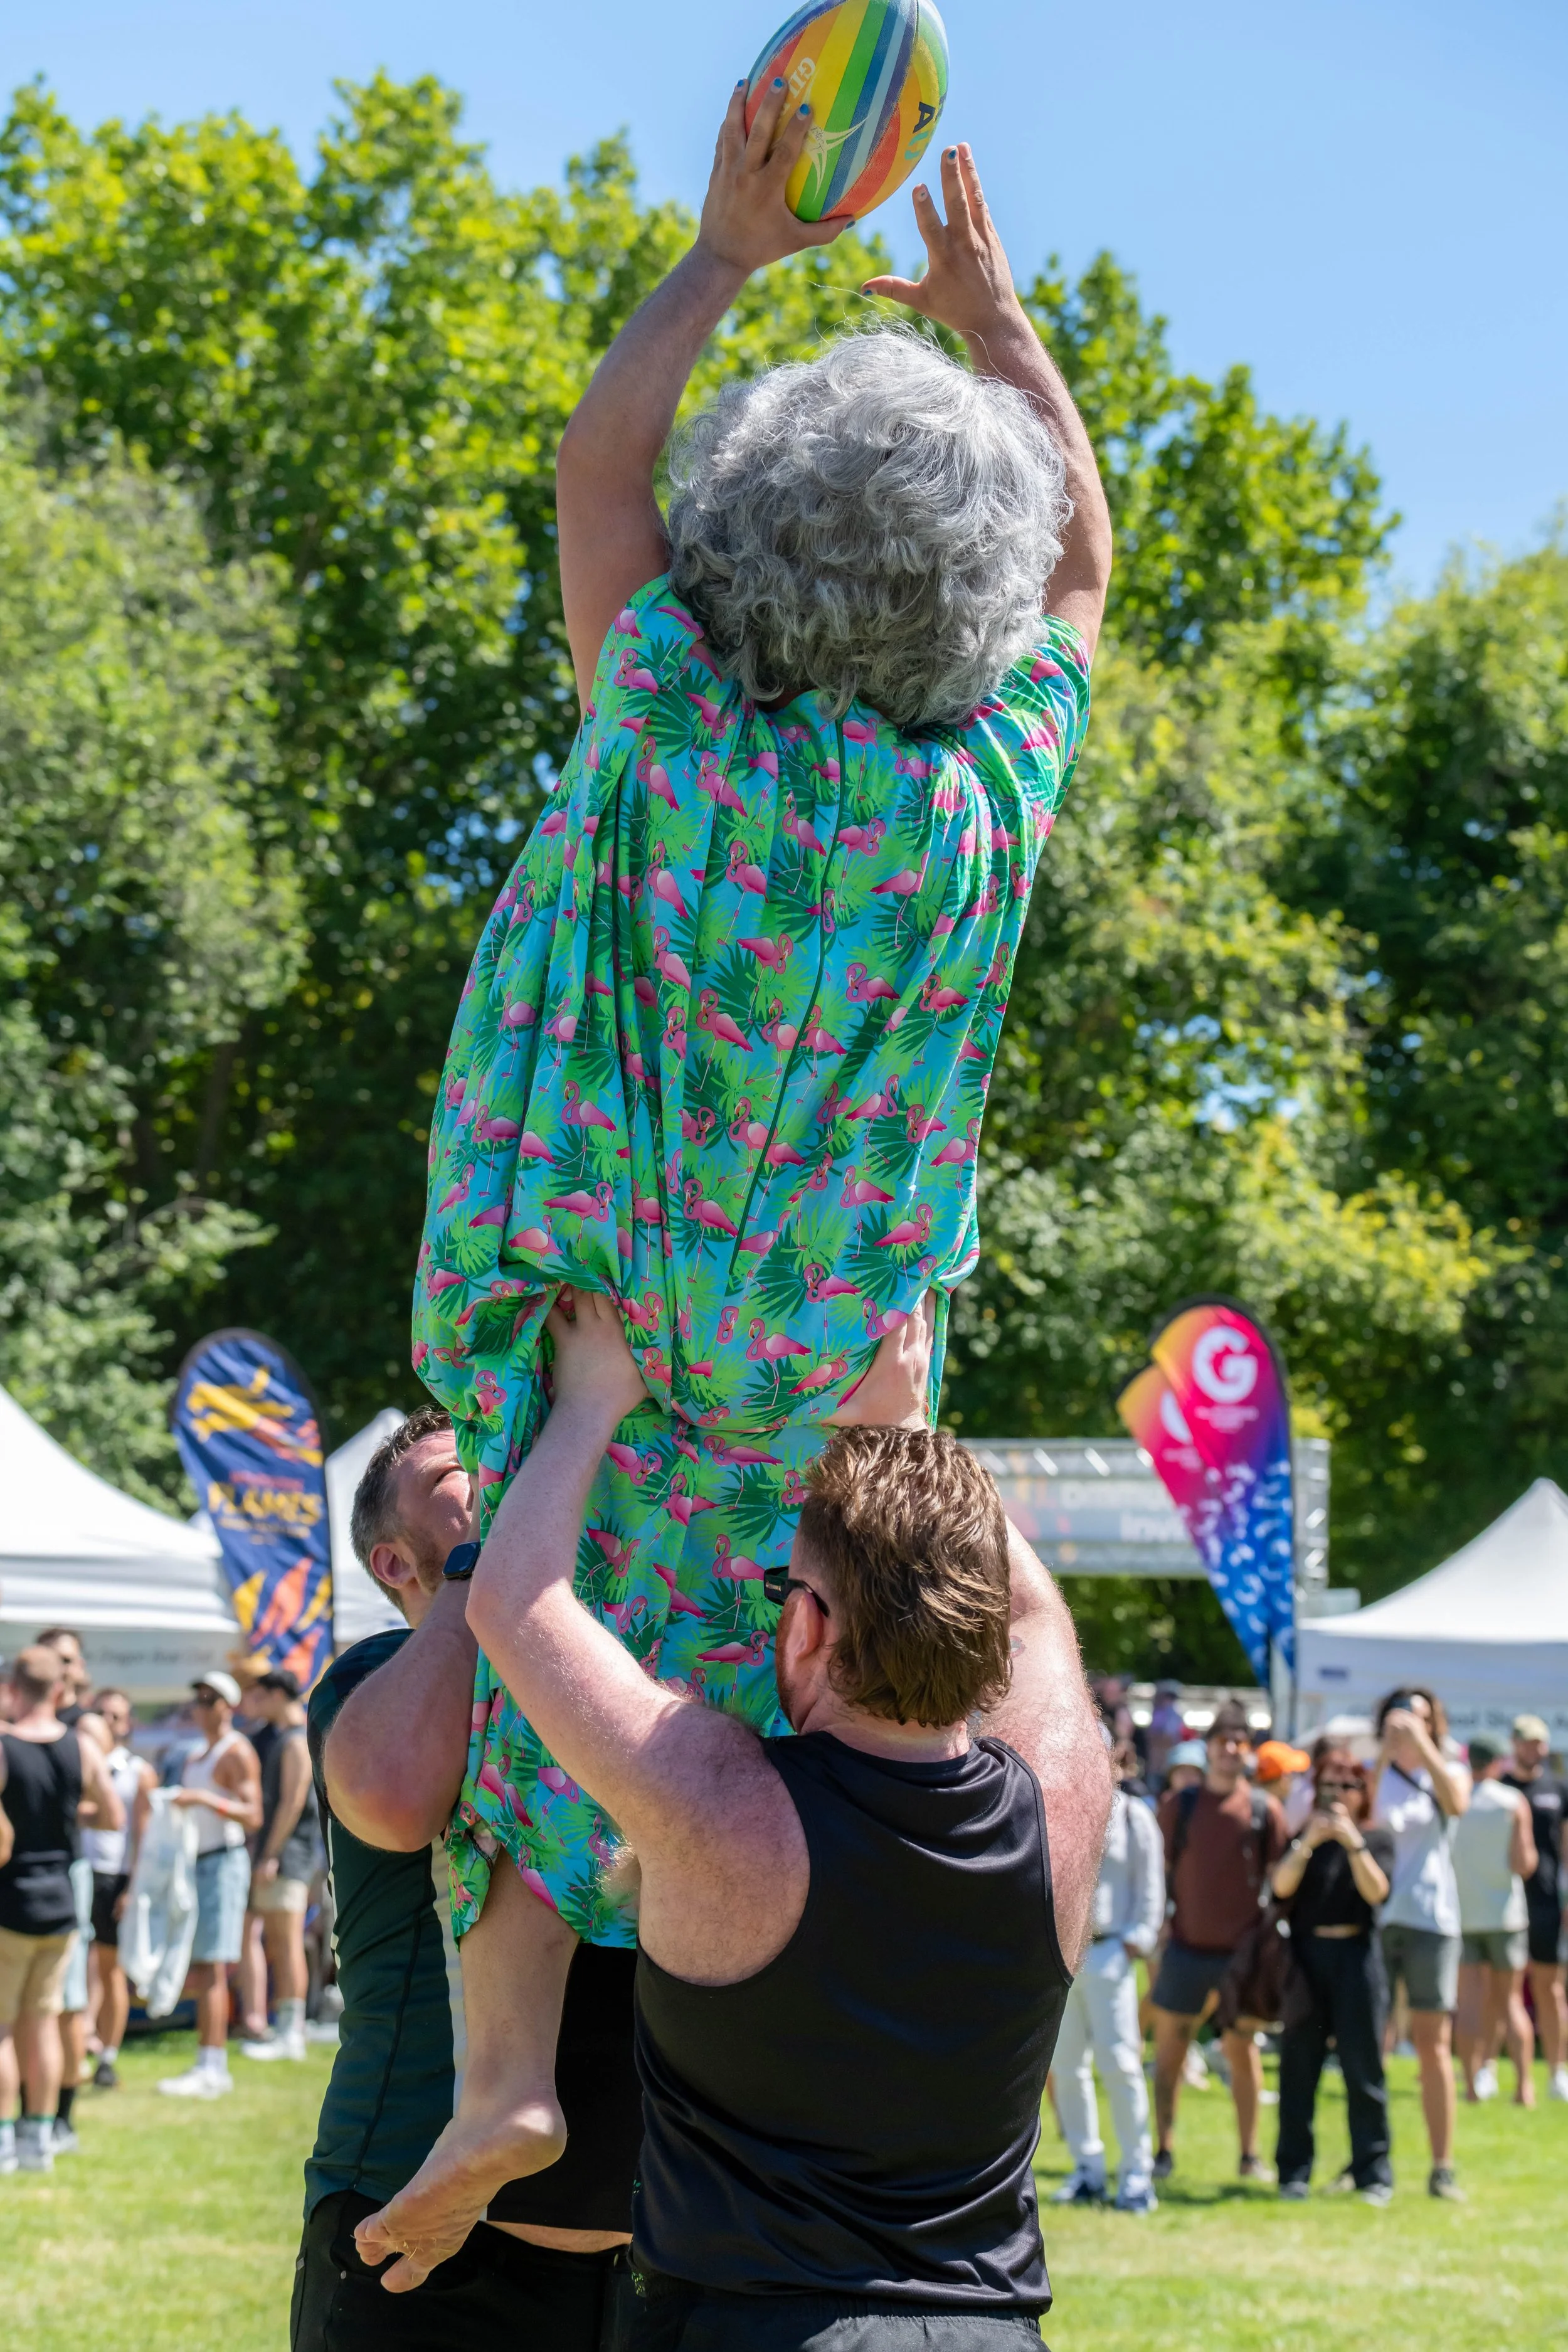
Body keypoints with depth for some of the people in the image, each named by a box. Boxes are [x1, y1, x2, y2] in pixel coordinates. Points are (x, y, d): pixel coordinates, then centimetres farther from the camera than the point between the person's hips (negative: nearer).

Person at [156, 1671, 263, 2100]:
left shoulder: (237, 1751, -6)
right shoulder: (196, 1758, 21)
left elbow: (252, 1816, -15)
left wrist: (204, 1798, -24)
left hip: (224, 1863, -9)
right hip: (196, 1864, 9)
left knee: (211, 1968, -14)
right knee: (199, 1972, 6)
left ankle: (211, 2069, -17)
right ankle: (211, 2067, 9)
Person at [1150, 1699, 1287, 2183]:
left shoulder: (1264, 1810, 1)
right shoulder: (1178, 1804, 4)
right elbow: (1158, 1874, 7)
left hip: (1242, 1953, -1)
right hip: (1185, 1948, 1)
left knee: (1242, 2049, 6)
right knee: (1169, 2050, 2)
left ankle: (1249, 2155, 12)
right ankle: (1163, 2151, 8)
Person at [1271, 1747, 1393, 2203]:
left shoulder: (1376, 1839, 7)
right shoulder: (1303, 1837, 11)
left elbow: (1376, 1891, -10)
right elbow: (1281, 1886, -6)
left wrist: (1352, 1841, -18)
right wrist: (1309, 1842, -18)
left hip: (1356, 1956, -2)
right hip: (1305, 1956, 2)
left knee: (1363, 2067, -3)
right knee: (1299, 2066, 2)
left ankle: (1373, 2172, 3)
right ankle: (1294, 2170, 8)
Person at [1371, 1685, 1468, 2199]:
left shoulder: (1448, 1774, 9)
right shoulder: (1375, 1775, 11)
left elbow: (1456, 1803, -14)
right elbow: (1363, 1821, -8)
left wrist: (1422, 1743, -21)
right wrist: (1384, 1756, -17)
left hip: (1431, 1919, -1)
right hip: (1375, 1916, 1)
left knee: (1434, 2046, -3)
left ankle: (1442, 2167, 0)